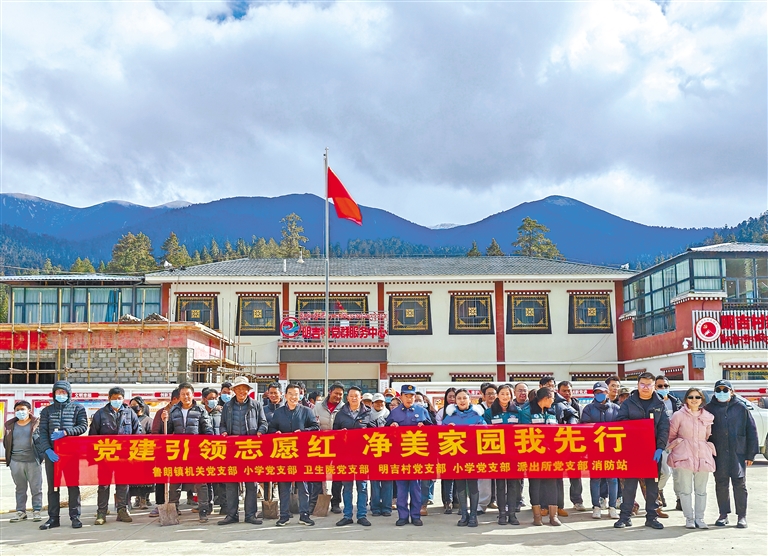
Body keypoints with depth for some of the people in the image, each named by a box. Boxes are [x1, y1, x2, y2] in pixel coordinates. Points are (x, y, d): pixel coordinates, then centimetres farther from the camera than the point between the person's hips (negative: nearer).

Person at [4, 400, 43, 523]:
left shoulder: (37, 424, 1)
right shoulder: (10, 425, 12)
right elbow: (6, 443, 17)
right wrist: (9, 457, 9)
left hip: (33, 461, -3)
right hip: (16, 462, 3)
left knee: (36, 488, 0)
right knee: (20, 488, 11)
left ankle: (37, 511, 8)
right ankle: (20, 511, 17)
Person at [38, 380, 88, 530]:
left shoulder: (78, 409, 7)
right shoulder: (47, 411, 12)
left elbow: (83, 426, -5)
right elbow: (42, 432, 3)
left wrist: (65, 432, -19)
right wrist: (47, 449, -13)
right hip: (52, 453, 2)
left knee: (73, 485, 0)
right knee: (52, 485, 4)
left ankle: (75, 516, 6)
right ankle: (53, 518, 9)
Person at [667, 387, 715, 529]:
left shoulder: (708, 417, 11)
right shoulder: (679, 416, 3)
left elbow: (709, 437, 21)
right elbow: (671, 436, 8)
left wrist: (709, 450, 10)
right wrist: (677, 444, 0)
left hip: (703, 456, 3)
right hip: (684, 456, -3)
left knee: (701, 490, 6)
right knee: (685, 489, -2)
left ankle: (699, 518, 14)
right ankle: (689, 519, 5)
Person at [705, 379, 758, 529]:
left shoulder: (741, 408, 2)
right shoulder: (709, 409, 5)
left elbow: (751, 431, 3)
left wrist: (750, 454, 0)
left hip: (738, 453, -1)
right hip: (718, 454, 1)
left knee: (740, 484, 1)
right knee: (721, 484, 7)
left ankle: (741, 516, 9)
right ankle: (723, 514, 16)